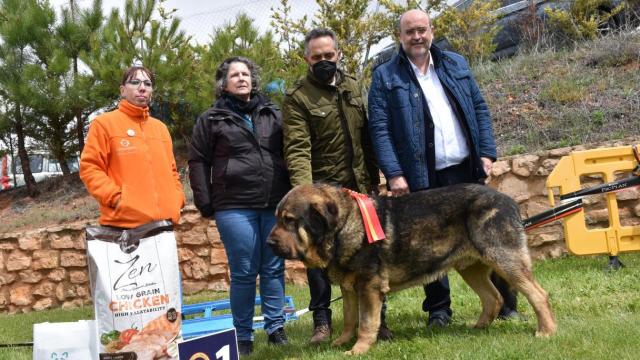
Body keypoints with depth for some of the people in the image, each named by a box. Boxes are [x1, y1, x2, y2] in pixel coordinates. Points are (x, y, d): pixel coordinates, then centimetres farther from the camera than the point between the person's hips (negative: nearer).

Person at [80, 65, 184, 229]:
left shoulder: (160, 127, 22)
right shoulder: (104, 123, 2)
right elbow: (90, 168, -4)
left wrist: (177, 199, 8)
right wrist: (116, 198, -15)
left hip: (162, 223, 6)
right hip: (124, 225, -6)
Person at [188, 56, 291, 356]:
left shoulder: (273, 114, 14)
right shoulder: (211, 119, 6)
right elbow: (199, 161, 5)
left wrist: (292, 193, 10)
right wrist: (205, 204, -1)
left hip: (275, 205, 3)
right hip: (235, 208, -3)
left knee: (274, 268, 6)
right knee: (243, 272, 0)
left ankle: (275, 327, 16)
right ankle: (243, 336, 9)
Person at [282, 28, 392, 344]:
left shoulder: (352, 86, 8)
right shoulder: (297, 96, -9)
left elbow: (365, 136, 14)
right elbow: (297, 149, -18)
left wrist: (373, 179, 11)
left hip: (359, 187, 5)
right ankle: (322, 321, 15)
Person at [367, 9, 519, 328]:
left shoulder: (456, 64, 11)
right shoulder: (385, 75, -2)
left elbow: (480, 110, 12)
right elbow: (379, 128, -7)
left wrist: (487, 153, 3)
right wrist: (394, 174, -15)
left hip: (467, 169, 3)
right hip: (423, 177, -3)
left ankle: (503, 301, 18)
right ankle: (438, 307, 18)